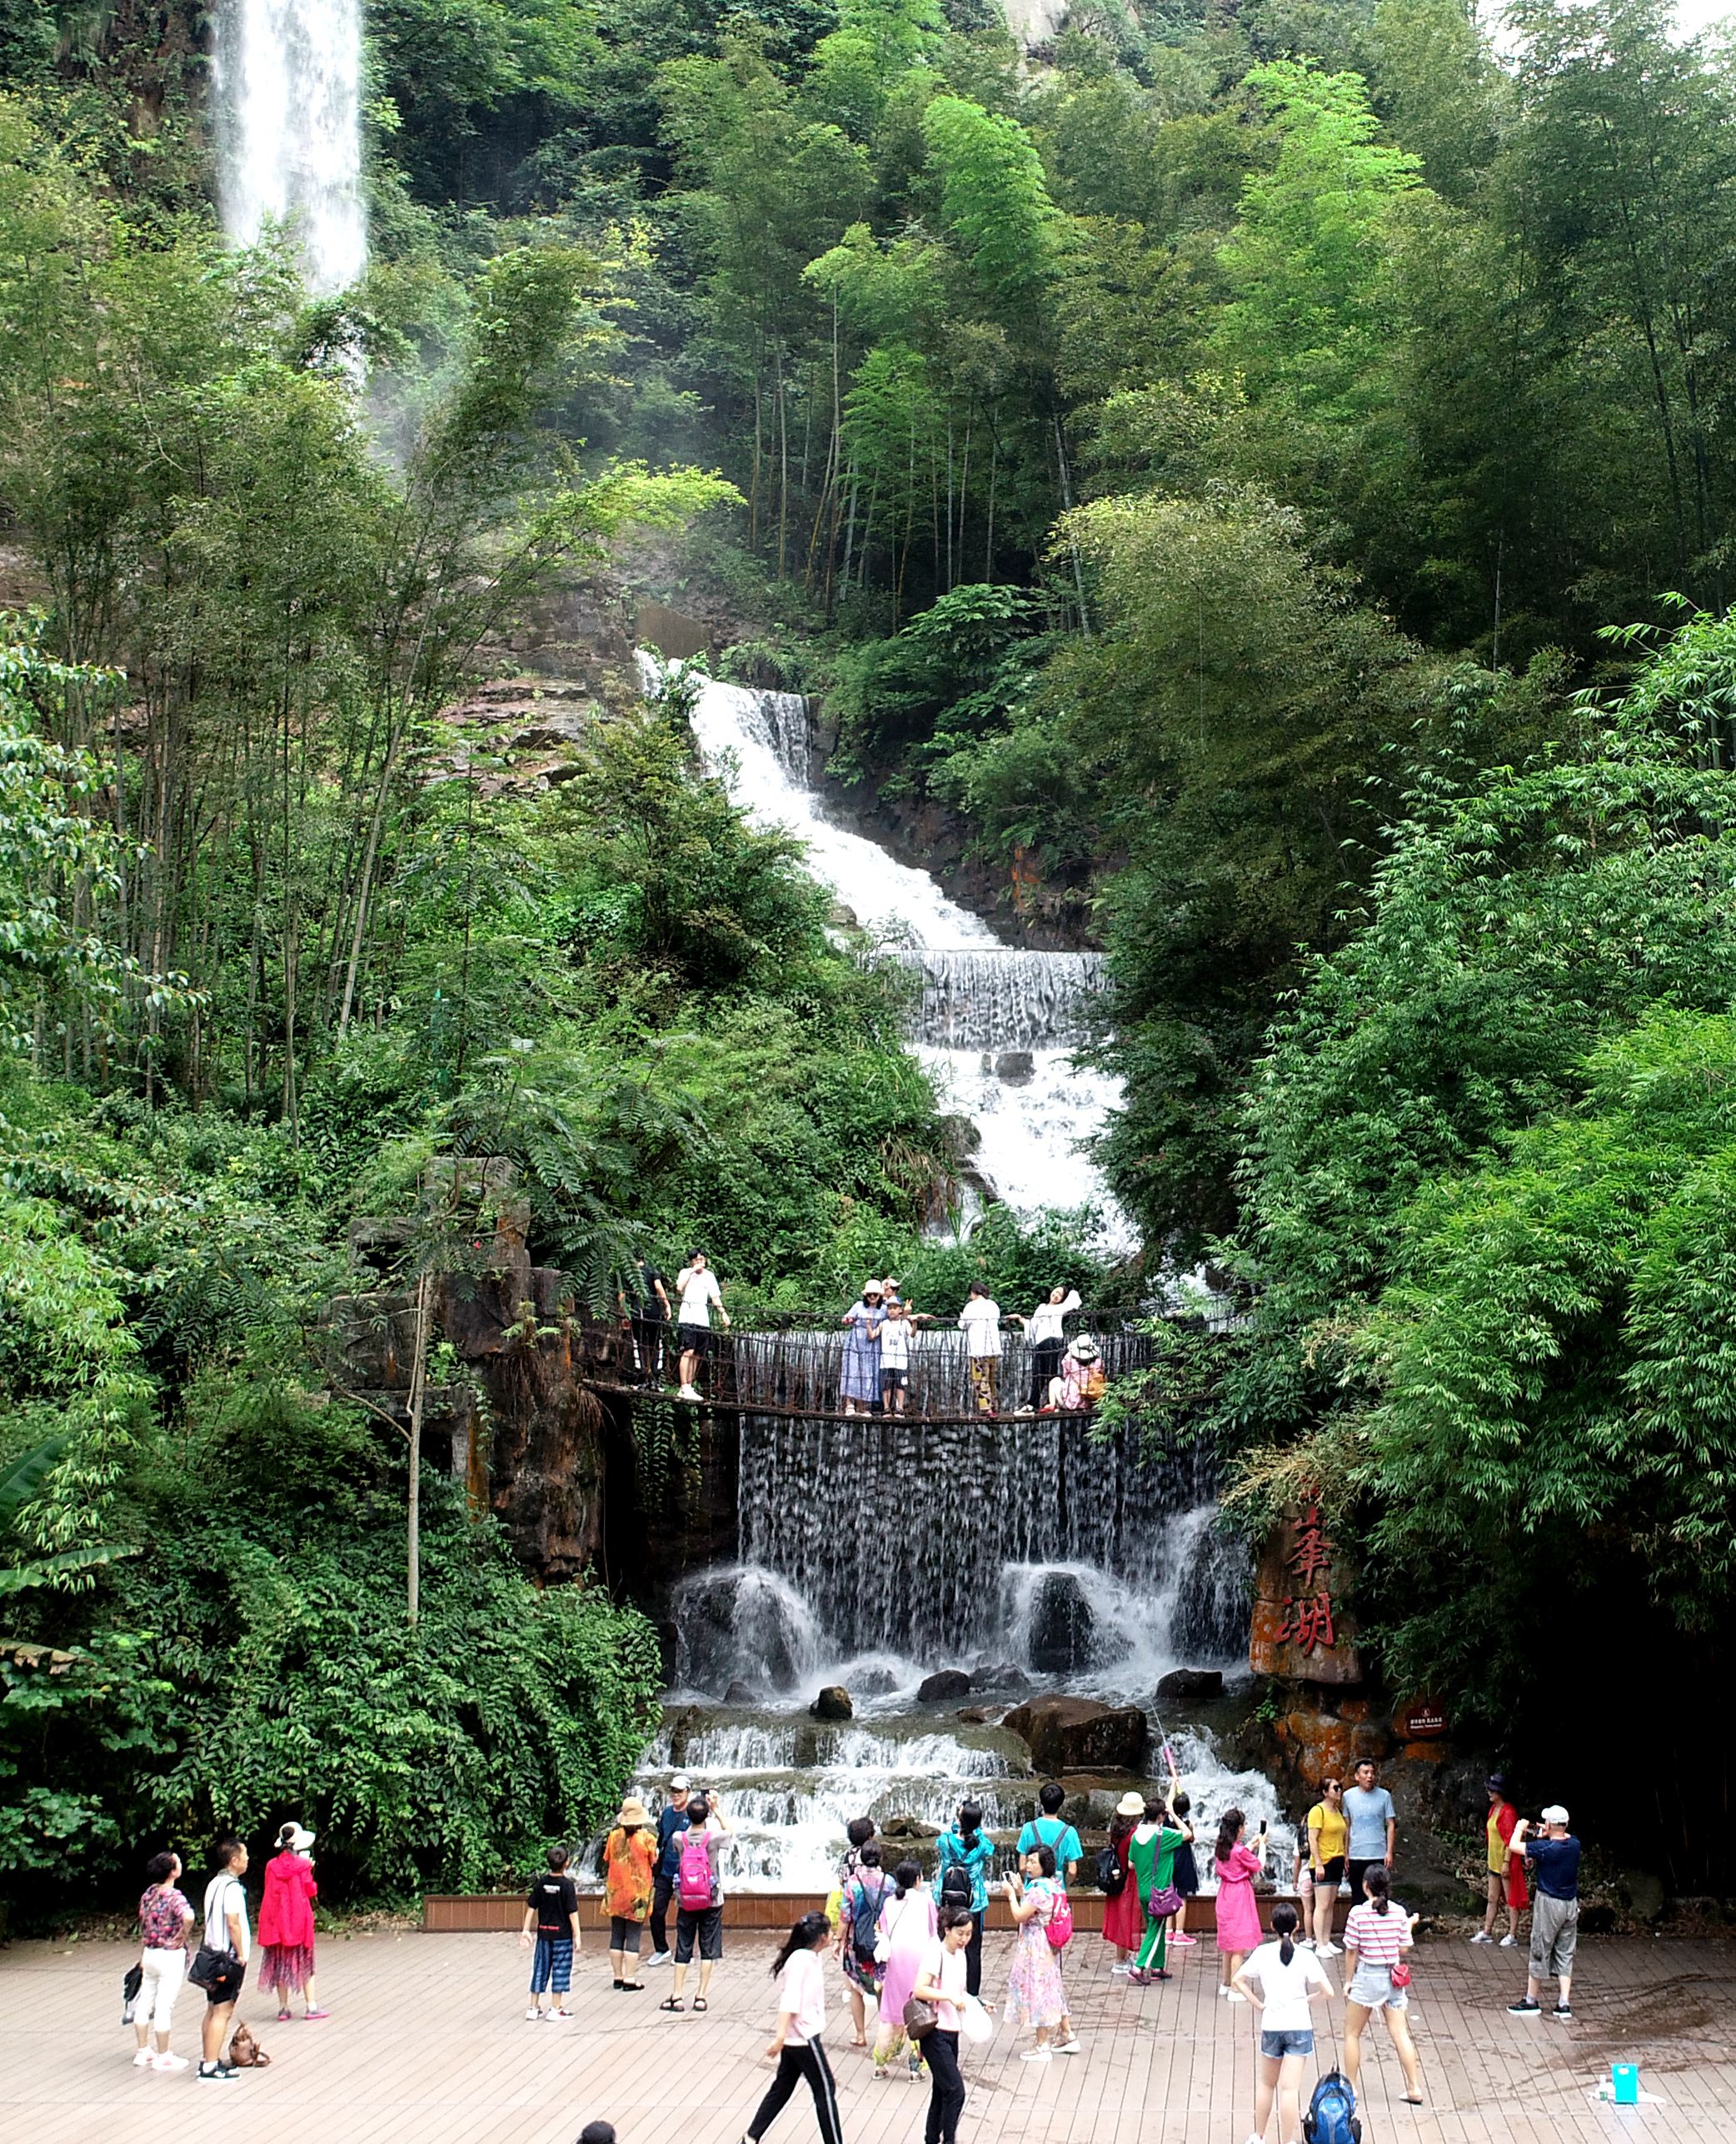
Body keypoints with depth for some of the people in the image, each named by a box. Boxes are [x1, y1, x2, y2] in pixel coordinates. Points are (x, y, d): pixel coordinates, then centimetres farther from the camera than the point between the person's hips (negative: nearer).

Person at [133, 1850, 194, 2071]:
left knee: (145, 2002, 14)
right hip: (170, 1956, -7)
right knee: (165, 2006, 0)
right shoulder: (173, 1896, -19)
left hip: (150, 1953, 7)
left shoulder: (149, 1893, 4)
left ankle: (143, 2052, 24)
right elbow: (188, 1917, -38)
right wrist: (182, 1935, -19)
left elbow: (143, 1925, 13)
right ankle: (163, 2057, 8)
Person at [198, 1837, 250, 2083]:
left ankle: (208, 2059, 23)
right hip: (229, 1958, -10)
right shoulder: (232, 1886, -16)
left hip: (213, 1955, 10)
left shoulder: (214, 1883, 12)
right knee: (223, 2012, -8)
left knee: (213, 2010, 16)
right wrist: (241, 1955, -13)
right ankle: (210, 2068, -9)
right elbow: (233, 1924, -21)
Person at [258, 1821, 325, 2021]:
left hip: (276, 1920, 3)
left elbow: (270, 1891, 9)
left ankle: (283, 2008, 10)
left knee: (280, 1963, 10)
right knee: (304, 1963, 8)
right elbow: (311, 1892, -7)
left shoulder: (271, 1866, -1)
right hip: (299, 1918, -3)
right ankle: (311, 2006, 8)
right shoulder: (302, 1864, -12)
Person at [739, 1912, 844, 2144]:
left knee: (782, 2088, 14)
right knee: (825, 2090, 0)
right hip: (803, 2037, -10)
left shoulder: (810, 1958, 9)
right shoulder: (801, 1960, -20)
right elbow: (789, 2000, -26)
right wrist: (780, 2036, -31)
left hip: (794, 2038, 10)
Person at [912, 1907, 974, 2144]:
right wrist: (950, 1997, -31)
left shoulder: (959, 1954, 11)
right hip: (935, 2032, -9)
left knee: (942, 2091, 14)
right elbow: (920, 1990, -24)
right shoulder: (935, 1953, -15)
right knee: (955, 2091, -11)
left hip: (951, 2030, 9)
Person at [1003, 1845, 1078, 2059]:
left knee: (1037, 1989, -1)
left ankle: (1042, 2046, 5)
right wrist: (1020, 1891, 10)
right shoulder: (1052, 1885, 8)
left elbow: (1020, 1916, -21)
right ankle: (1068, 2035, 26)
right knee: (1051, 1989, 19)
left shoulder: (1039, 1890, -22)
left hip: (1036, 1947, -10)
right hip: (1048, 1946, 10)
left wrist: (1012, 1894, -8)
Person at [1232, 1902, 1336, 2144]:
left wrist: (1259, 2004, 6)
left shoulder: (1262, 1953, -2)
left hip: (1271, 2026, 2)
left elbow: (1238, 1981, 2)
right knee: (1290, 2087, -2)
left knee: (1266, 2083, 20)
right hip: (1299, 2026, -2)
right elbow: (1328, 1993, -9)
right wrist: (1308, 1999, 8)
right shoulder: (1306, 1957, -7)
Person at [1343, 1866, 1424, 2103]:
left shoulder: (1358, 1913, -13)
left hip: (1367, 1977, -3)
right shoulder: (1399, 1912, -4)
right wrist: (1410, 1927, 17)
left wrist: (1349, 1981, 3)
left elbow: (1352, 1951, -9)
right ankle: (1415, 2088, 4)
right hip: (1392, 1976, 4)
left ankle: (1350, 2087, 15)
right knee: (1400, 2034, 7)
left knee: (1352, 2033, 11)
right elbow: (1403, 1949, 0)